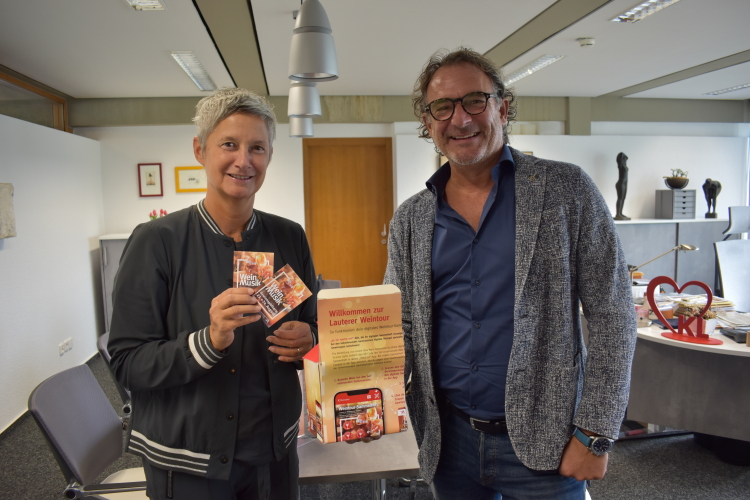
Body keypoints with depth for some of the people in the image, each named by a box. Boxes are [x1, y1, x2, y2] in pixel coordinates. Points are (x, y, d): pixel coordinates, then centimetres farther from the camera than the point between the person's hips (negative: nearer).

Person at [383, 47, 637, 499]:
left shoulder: (566, 190, -7)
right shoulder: (410, 218, 2)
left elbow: (612, 315, -7)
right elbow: (401, 326, 6)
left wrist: (595, 434, -10)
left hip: (543, 444, -3)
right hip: (448, 437, 4)